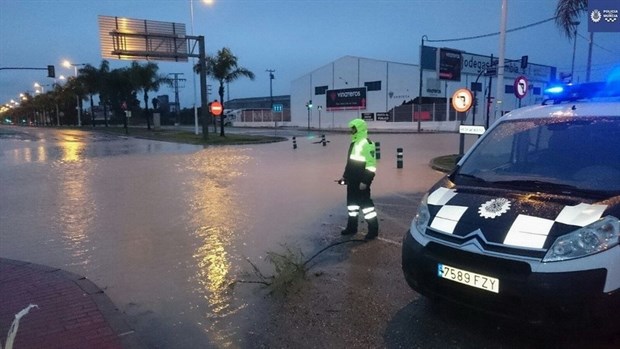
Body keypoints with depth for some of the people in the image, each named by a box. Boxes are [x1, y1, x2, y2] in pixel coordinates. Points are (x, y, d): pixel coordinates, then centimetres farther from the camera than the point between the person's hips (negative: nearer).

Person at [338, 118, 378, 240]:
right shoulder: (354, 143, 14)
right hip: (352, 180, 9)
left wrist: (365, 181, -22)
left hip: (361, 181, -9)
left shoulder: (367, 144, -16)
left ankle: (373, 229, 6)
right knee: (352, 202, 15)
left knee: (365, 203, -4)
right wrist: (345, 176, 23)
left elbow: (371, 165, -20)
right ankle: (352, 227, 28)